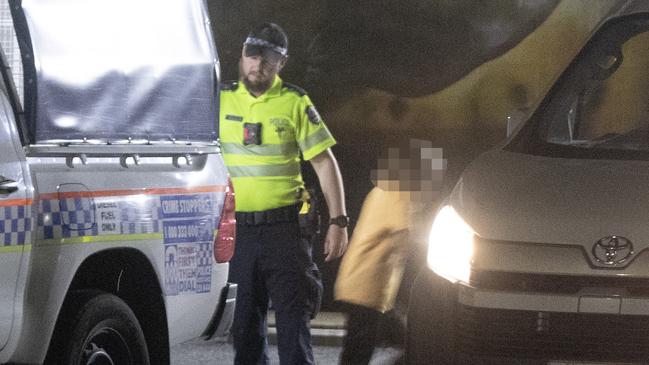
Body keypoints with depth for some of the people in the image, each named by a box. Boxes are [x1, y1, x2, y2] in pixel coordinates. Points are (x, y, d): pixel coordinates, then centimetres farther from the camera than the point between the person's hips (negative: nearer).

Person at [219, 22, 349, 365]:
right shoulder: (220, 99, 5)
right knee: (244, 320, 7)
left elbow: (324, 162, 3)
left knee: (293, 316, -5)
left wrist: (338, 221, -4)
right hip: (233, 230, 2)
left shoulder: (295, 103, 2)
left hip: (283, 230, -2)